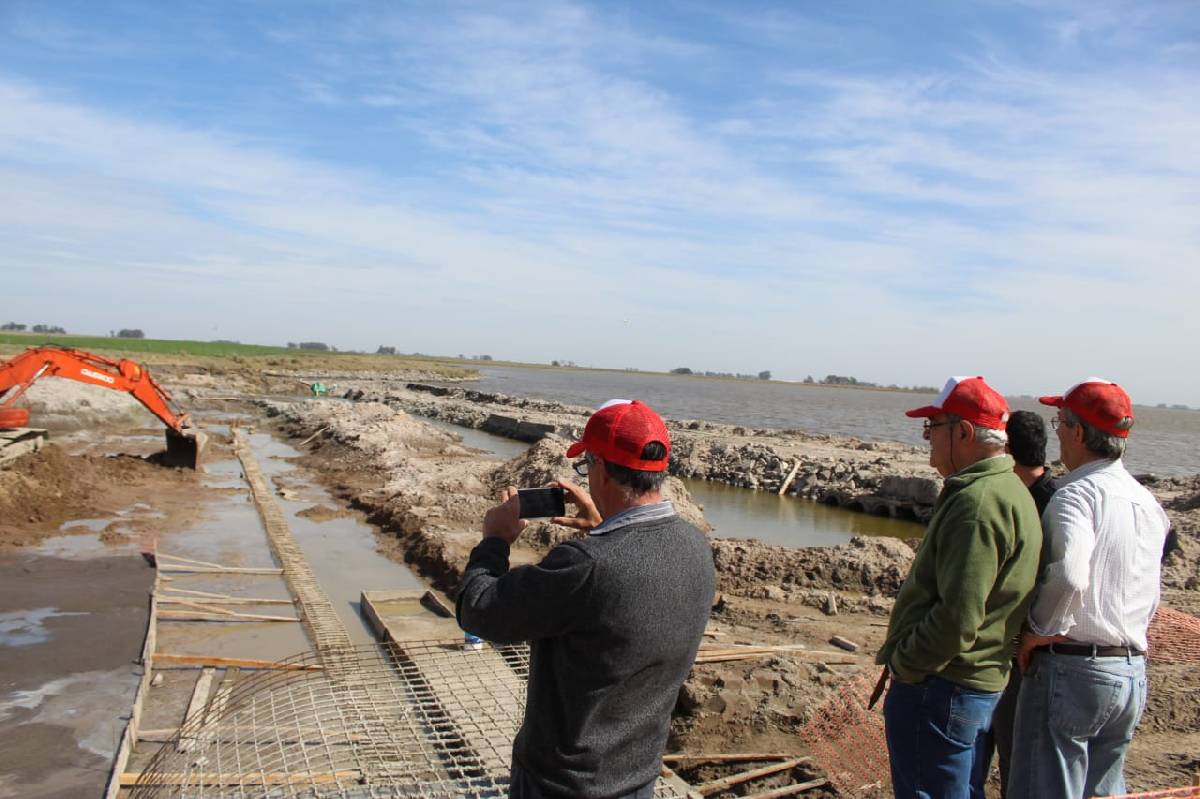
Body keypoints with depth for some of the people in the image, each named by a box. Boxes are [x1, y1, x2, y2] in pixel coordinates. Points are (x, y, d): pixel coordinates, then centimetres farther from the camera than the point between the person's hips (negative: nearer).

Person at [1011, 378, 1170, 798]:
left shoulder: (1077, 493, -15)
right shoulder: (1149, 503, 11)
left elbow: (1069, 577, -30)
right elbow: (1149, 602, 17)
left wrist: (1039, 631, -16)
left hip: (1071, 669, -8)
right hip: (1133, 673, 8)